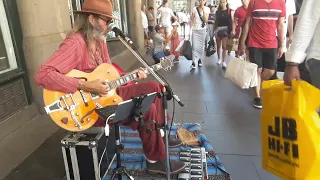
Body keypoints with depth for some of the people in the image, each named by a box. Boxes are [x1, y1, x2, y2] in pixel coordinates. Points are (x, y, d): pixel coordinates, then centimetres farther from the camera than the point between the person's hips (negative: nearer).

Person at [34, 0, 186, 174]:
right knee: (147, 109, -22)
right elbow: (42, 75, -32)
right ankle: (155, 160, 0)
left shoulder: (100, 41, 8)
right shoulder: (75, 44, -22)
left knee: (152, 87, 9)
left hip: (107, 94, 10)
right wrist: (85, 86, -34)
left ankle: (159, 134, 22)